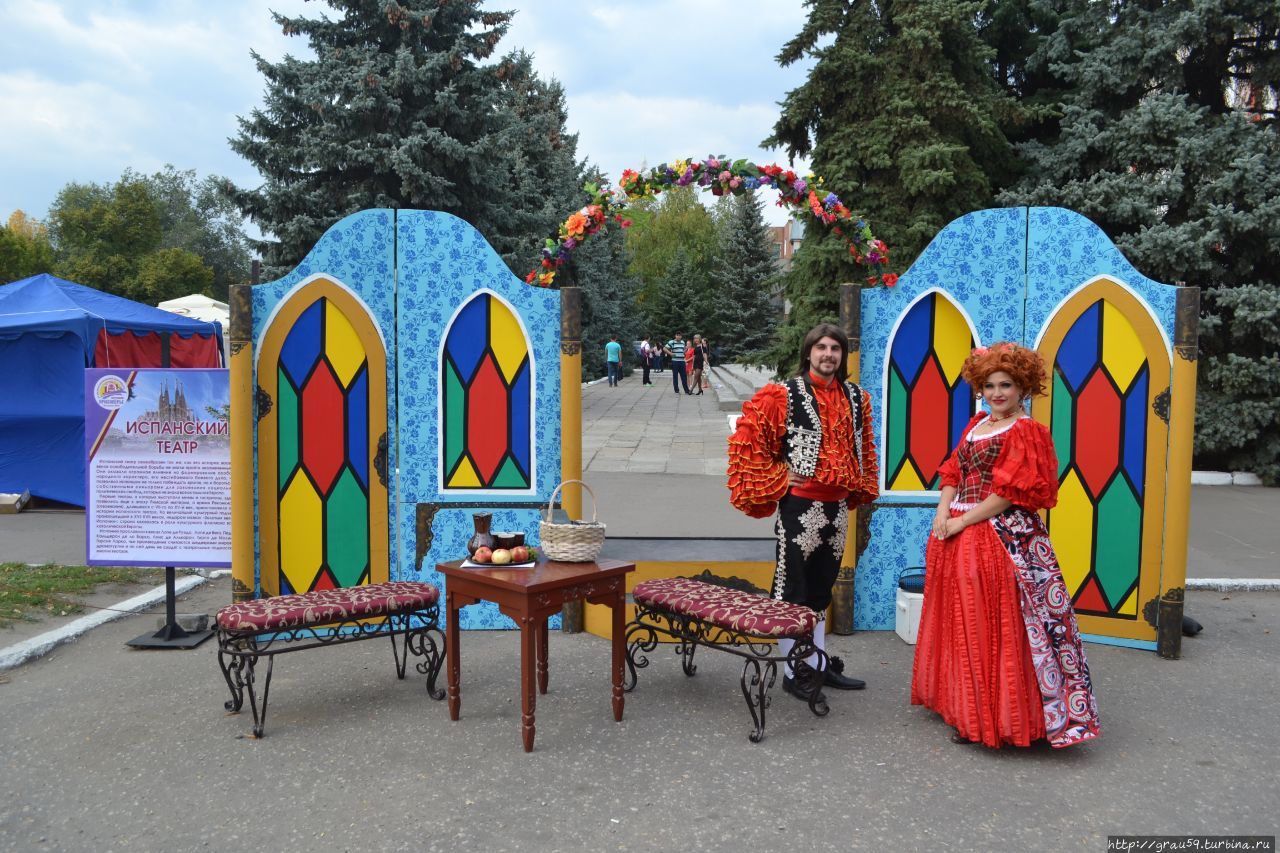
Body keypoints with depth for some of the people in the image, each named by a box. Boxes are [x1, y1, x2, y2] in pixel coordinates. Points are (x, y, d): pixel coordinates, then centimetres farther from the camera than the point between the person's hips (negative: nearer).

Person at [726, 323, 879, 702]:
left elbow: (864, 447, 21)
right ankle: (792, 672, 12)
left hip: (836, 507, 6)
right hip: (798, 506, -6)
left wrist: (860, 488, 13)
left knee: (820, 589, 16)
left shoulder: (855, 397, 8)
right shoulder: (784, 395, -9)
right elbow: (748, 439, -10)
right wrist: (779, 477, -10)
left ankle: (818, 664, 28)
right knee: (792, 588, 2)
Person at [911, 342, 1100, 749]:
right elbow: (953, 474, 13)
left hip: (1002, 539, -7)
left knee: (994, 628, -5)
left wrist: (963, 521, -14)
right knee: (960, 623, 12)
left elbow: (1009, 492, -14)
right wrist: (942, 513, -3)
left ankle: (992, 718, 6)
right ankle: (964, 707, 26)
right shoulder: (976, 425, 16)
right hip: (957, 536, 8)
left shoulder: (1026, 431, -6)